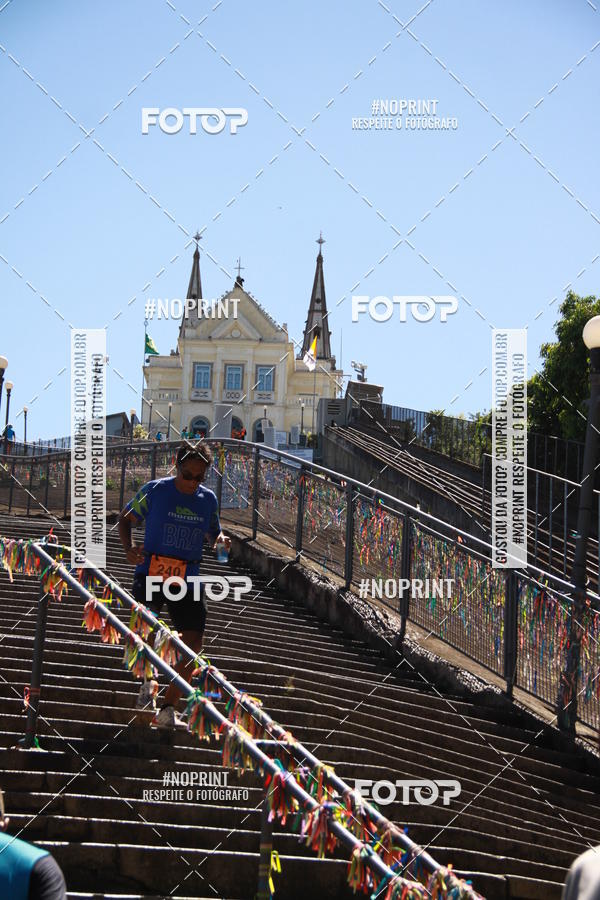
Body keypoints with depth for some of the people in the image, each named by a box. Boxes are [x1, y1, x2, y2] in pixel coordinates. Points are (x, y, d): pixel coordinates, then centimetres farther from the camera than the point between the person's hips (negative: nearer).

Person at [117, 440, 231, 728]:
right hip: (150, 574, -3)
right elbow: (125, 519, 7)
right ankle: (148, 679, 8)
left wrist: (221, 539, -4)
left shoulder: (208, 499, 5)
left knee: (193, 643, -5)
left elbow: (214, 532, 21)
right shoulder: (154, 491, -4)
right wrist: (129, 548, -11)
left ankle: (167, 710, 9)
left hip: (188, 579, 3)